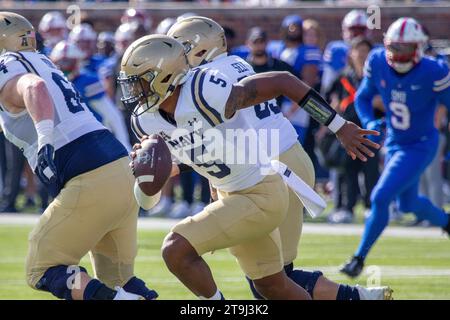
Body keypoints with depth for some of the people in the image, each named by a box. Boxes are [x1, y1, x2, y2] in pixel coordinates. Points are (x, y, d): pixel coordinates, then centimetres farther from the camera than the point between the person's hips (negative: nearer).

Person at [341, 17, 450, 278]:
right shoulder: (378, 63, -11)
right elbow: (363, 97, 5)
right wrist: (369, 123, -13)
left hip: (421, 146, -6)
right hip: (394, 143, 6)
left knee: (380, 198, -15)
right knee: (407, 204, 21)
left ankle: (360, 258, -2)